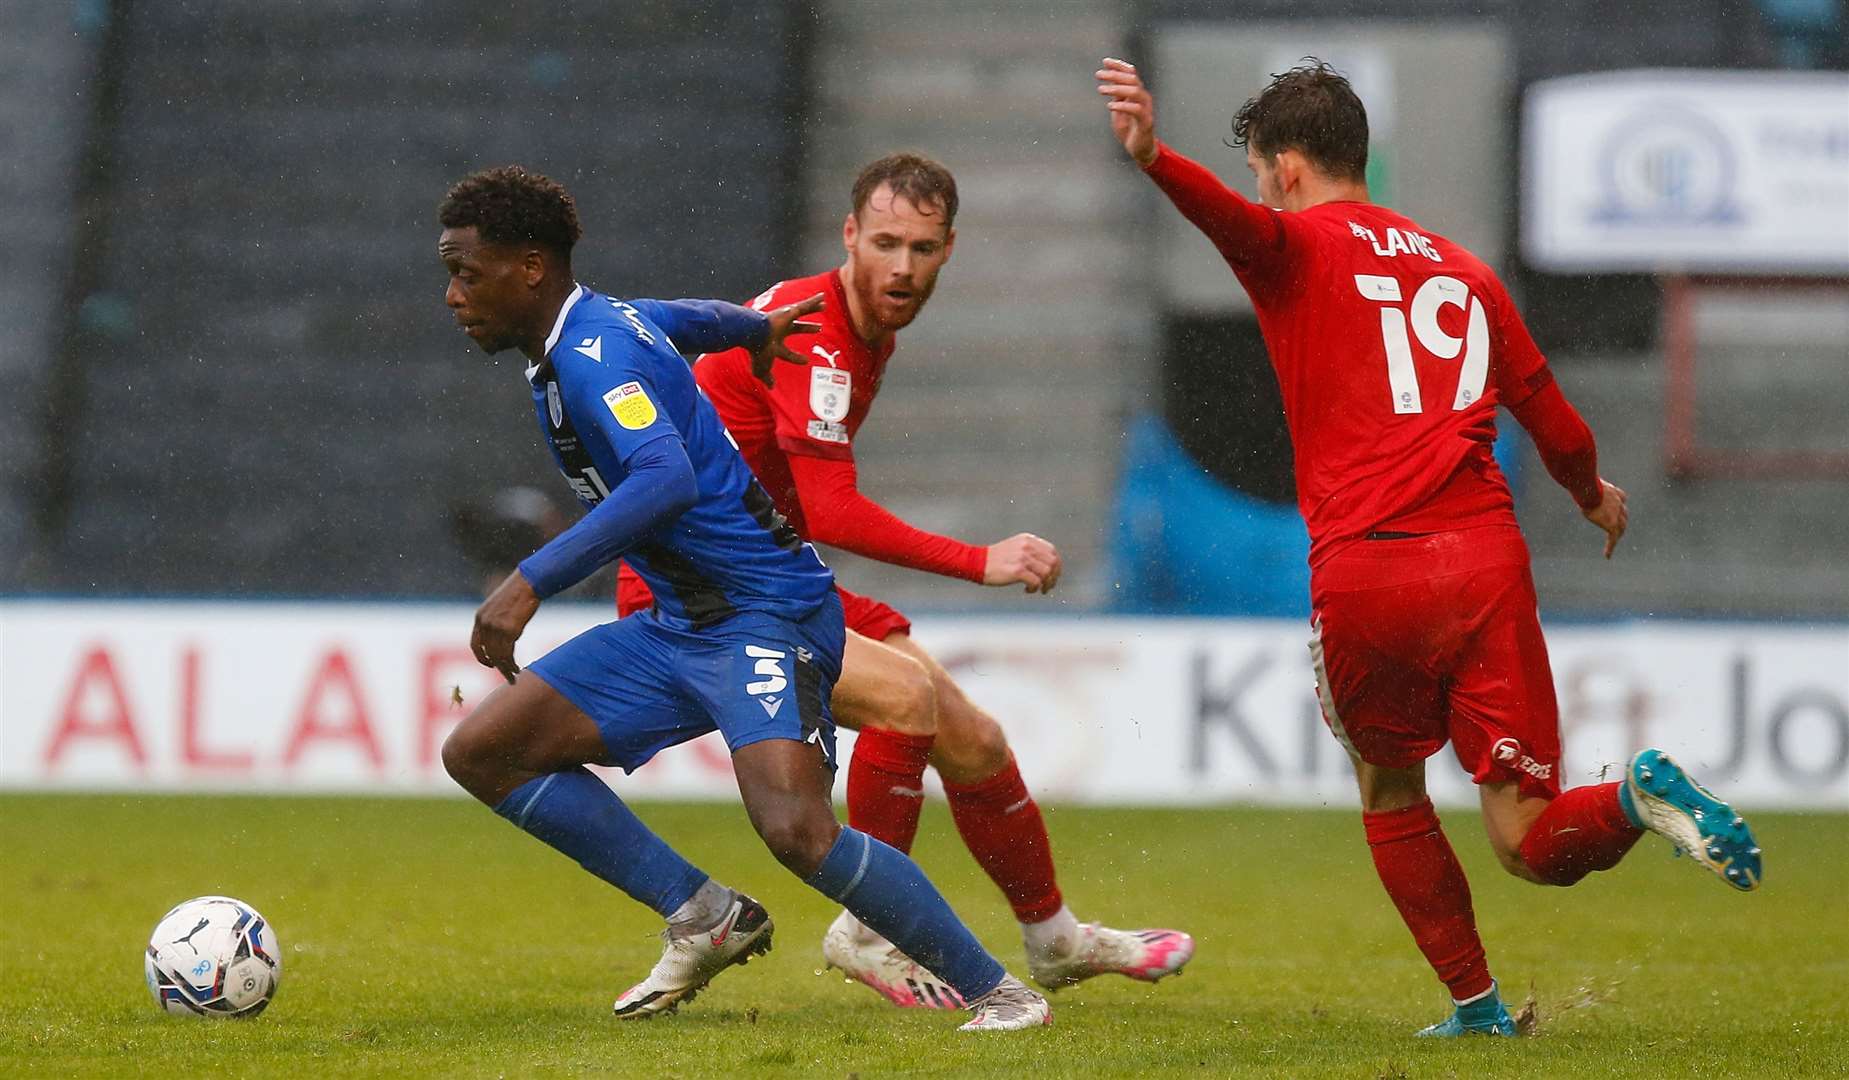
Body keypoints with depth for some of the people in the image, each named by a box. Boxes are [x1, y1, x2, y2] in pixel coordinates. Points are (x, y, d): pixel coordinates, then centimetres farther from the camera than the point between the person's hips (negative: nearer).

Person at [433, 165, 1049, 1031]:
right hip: (679, 625, 10)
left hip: (764, 613, -10)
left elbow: (666, 479, -36)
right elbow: (692, 319, 32)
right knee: (481, 752, 2)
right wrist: (755, 328, 55)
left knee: (796, 830, -29)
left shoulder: (594, 350, -19)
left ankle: (997, 991, -11)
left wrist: (531, 584, -40)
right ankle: (704, 920, 7)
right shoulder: (605, 324, 10)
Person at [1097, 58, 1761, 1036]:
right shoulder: (1462, 270, 20)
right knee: (1527, 842, 3)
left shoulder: (1296, 247, 7)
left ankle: (1474, 1003, 22)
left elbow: (1236, 219, -19)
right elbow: (1553, 420, 26)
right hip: (1485, 559, 3)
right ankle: (1639, 796, -27)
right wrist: (1594, 496, 46)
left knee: (1389, 795, 23)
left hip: (1363, 577, -3)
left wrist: (1155, 159, -37)